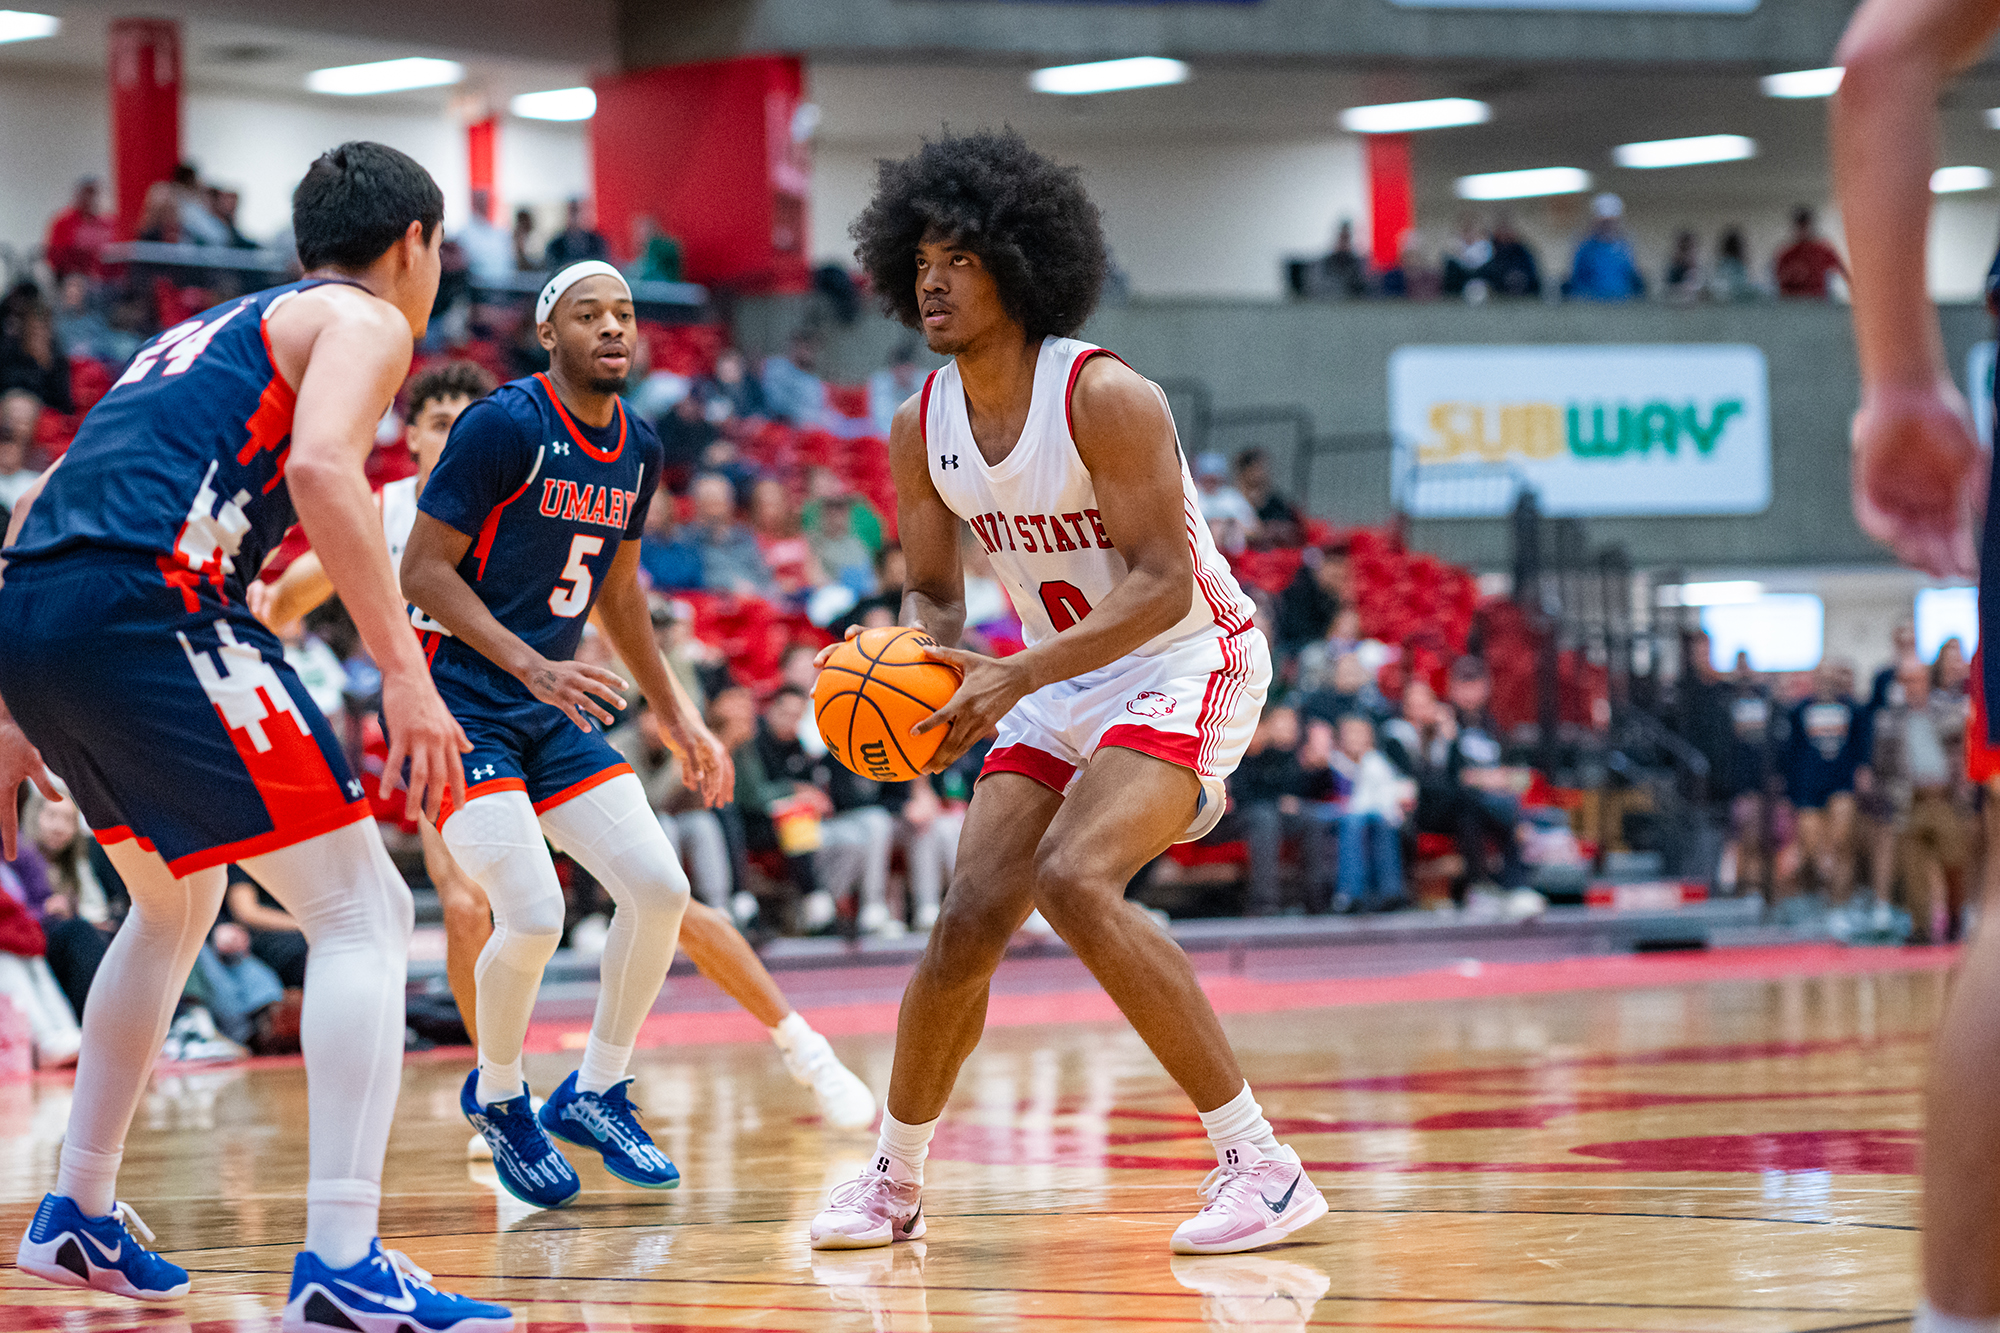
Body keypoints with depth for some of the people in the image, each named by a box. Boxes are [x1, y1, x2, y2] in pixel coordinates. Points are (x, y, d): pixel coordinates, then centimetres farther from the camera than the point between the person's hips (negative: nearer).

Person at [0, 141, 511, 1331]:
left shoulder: (211, 333, 33)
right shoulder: (362, 321, 9)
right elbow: (322, 466, -14)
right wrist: (405, 672, -17)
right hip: (144, 604, -8)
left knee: (175, 904, 31)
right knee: (363, 911, -5)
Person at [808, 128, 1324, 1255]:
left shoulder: (1105, 397, -23)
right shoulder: (923, 427, -1)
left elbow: (1162, 582, -26)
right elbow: (934, 594, 9)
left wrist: (1017, 676, -35)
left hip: (1189, 661, -7)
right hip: (1064, 679, 7)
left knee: (1073, 880, -28)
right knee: (973, 916, -1)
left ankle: (1262, 1165, -24)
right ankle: (894, 1183, 20)